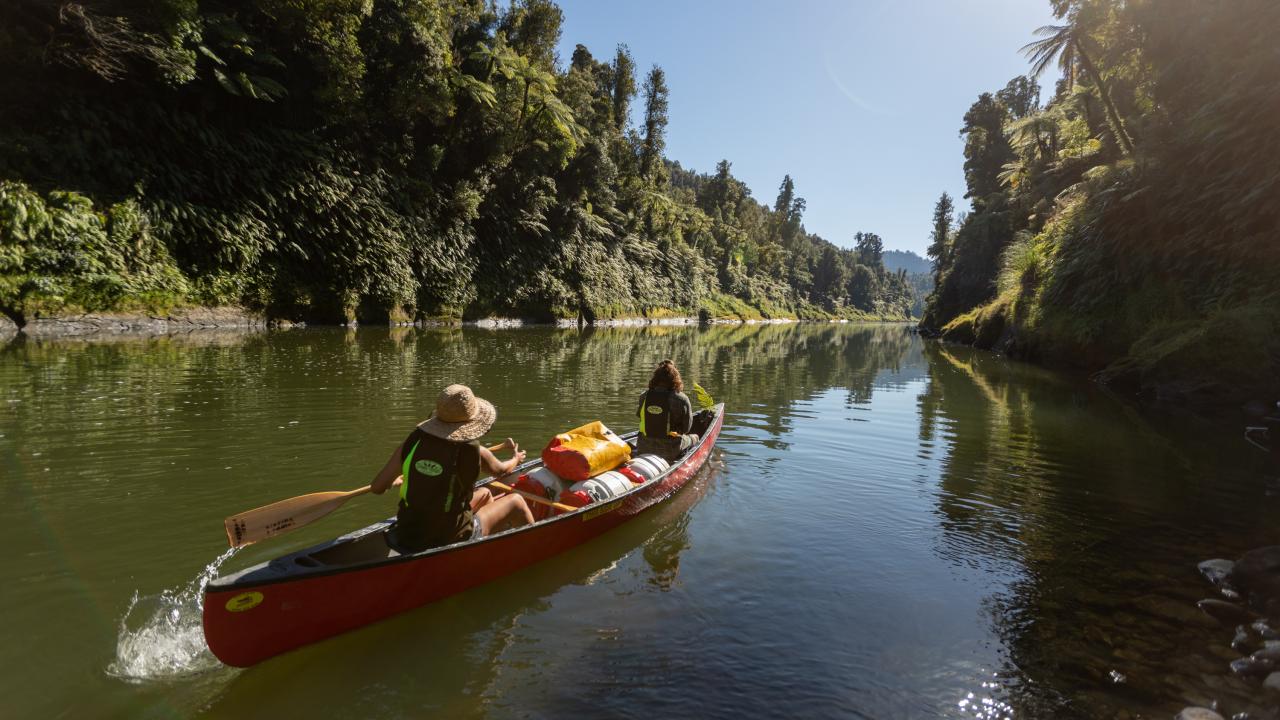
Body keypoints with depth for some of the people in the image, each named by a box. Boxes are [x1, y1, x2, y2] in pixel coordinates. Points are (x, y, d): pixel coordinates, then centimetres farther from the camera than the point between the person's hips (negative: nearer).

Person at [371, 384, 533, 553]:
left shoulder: (412, 443, -9)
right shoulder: (473, 452, -18)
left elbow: (376, 487, -1)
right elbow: (501, 471, 5)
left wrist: (396, 481, 22)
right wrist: (516, 459, 28)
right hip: (451, 541, -5)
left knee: (485, 494, 28)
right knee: (515, 501, 14)